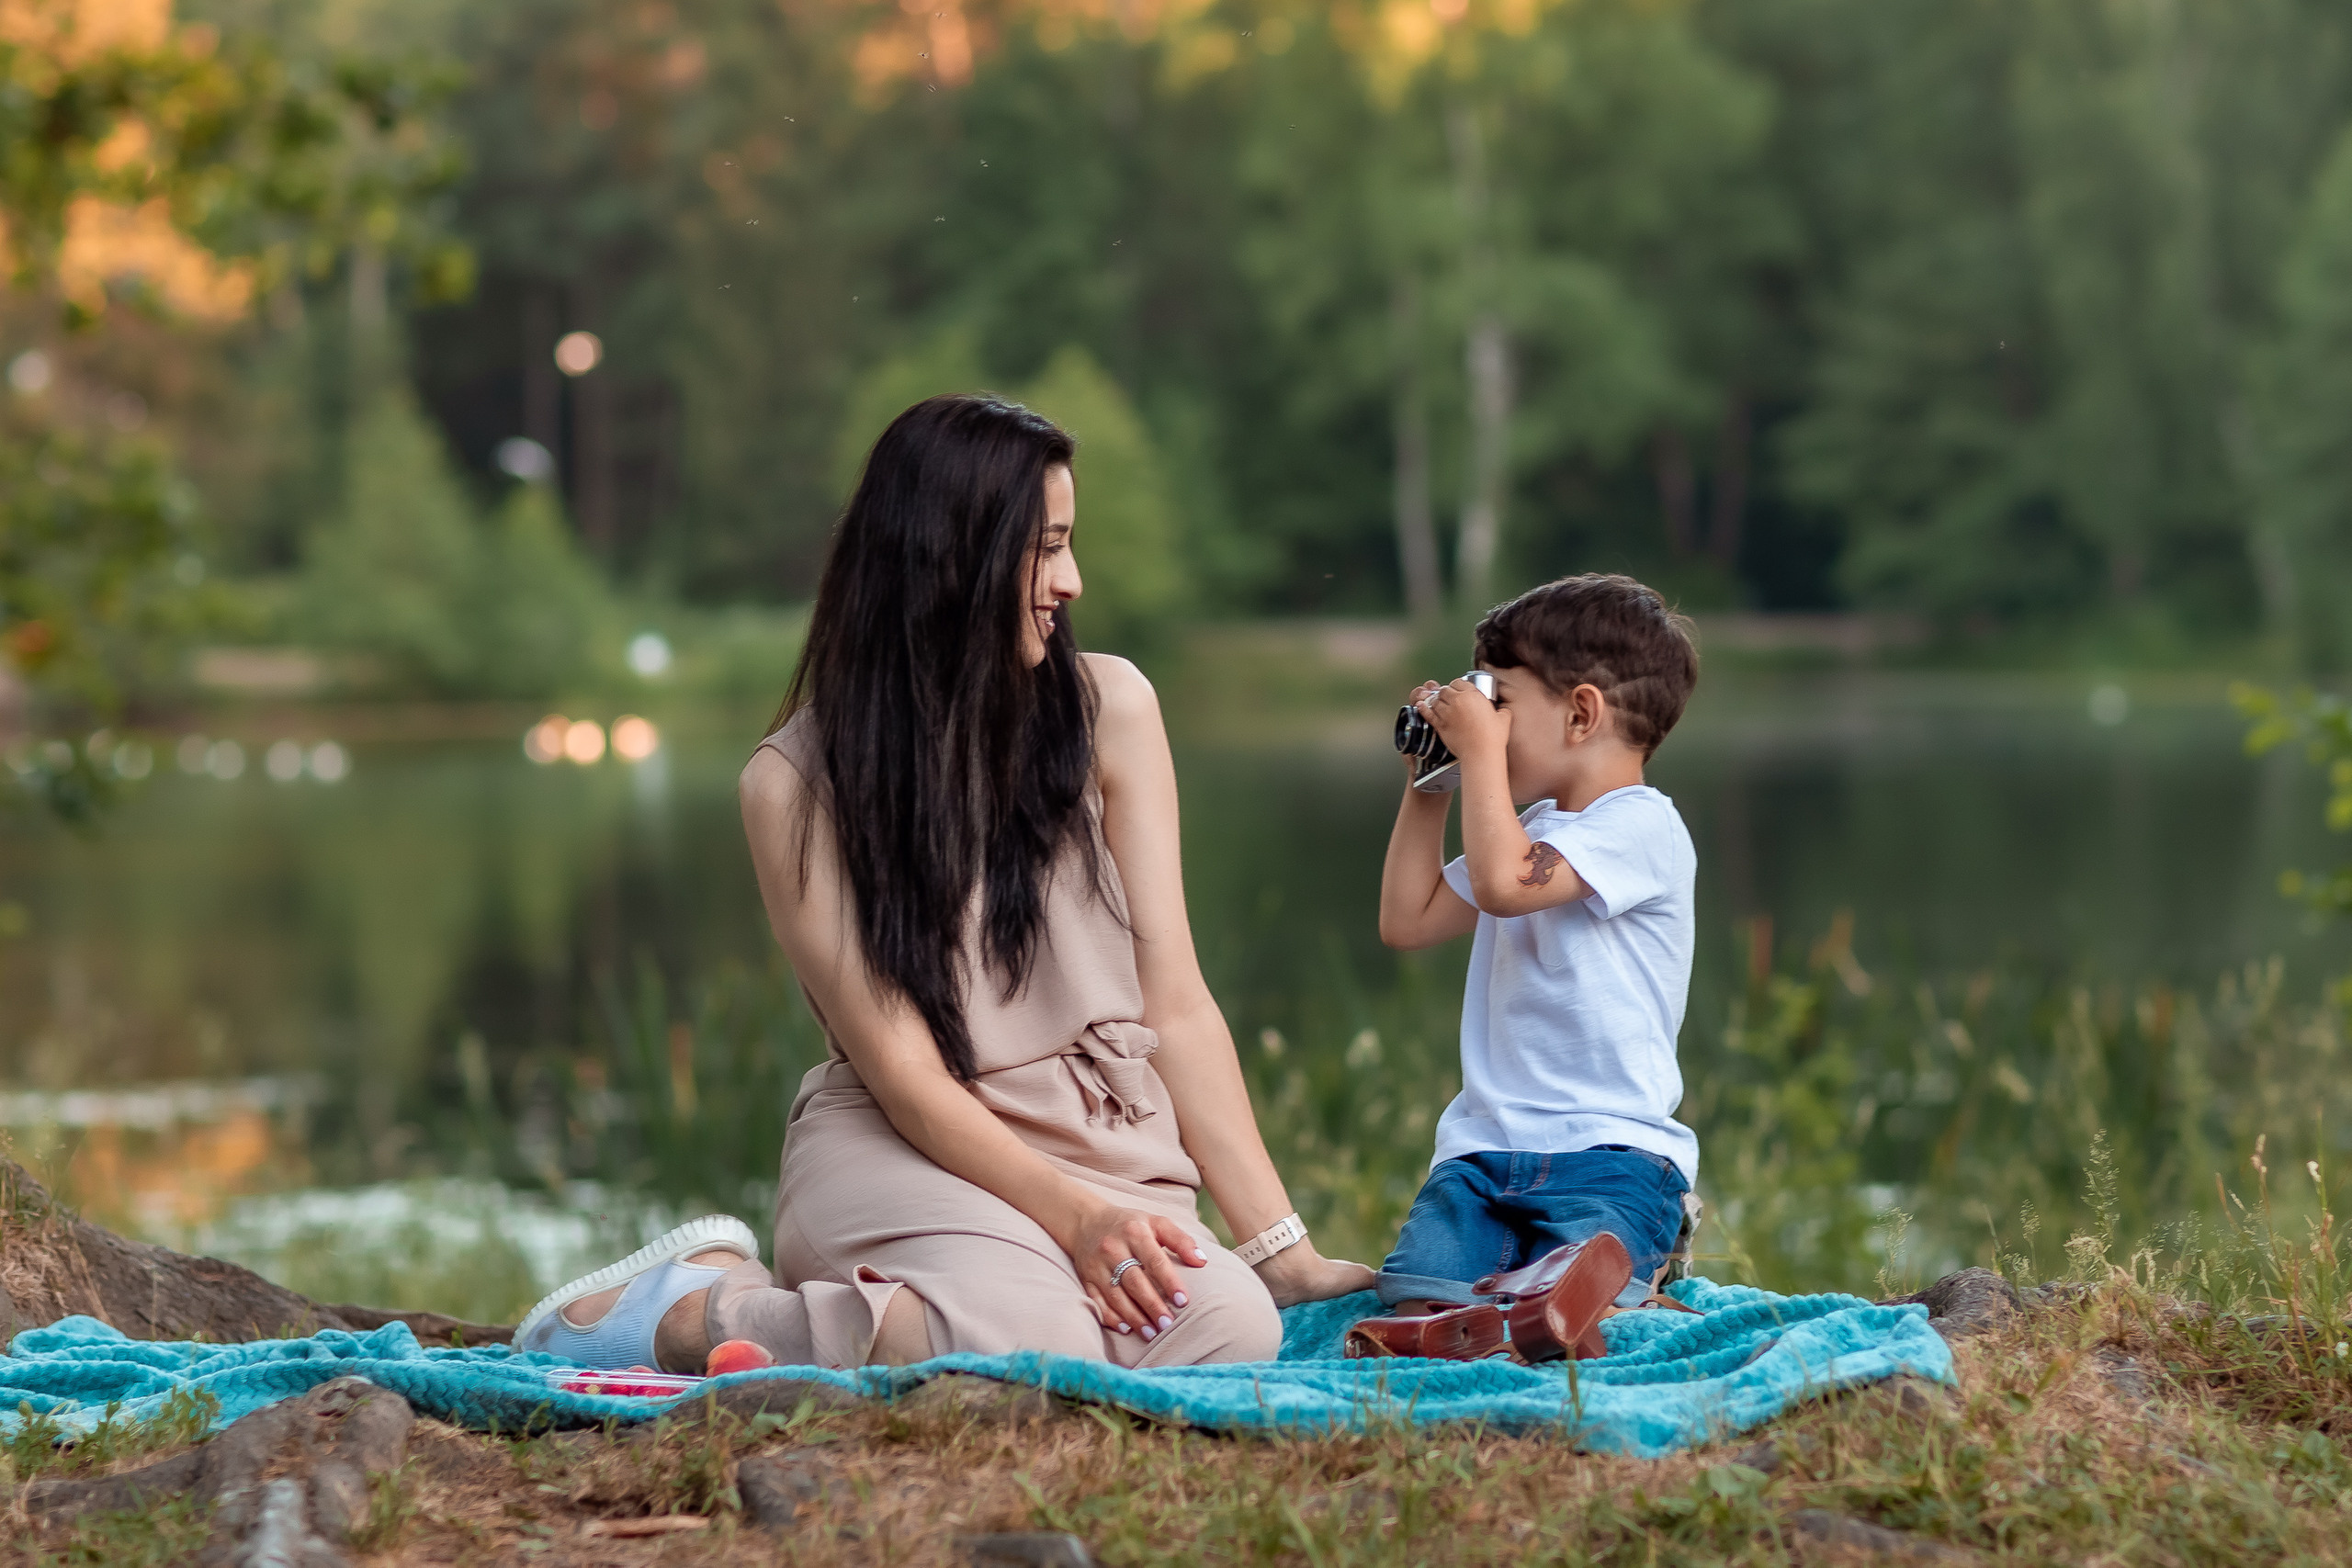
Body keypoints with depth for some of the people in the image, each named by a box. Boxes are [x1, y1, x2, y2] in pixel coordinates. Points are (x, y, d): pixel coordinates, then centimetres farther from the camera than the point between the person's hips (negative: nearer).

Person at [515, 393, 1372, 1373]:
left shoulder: (1108, 709, 5)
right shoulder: (797, 781, -3)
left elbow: (1175, 1003, 2)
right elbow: (901, 1071, -8)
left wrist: (1280, 1245, -7)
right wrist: (1069, 1212, -22)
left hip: (1110, 1150, 5)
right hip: (906, 1153, -5)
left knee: (1233, 1327, -31)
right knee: (1034, 1341, -38)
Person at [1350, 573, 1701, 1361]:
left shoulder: (1641, 826, -8)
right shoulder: (1534, 832, 22)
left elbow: (1504, 884, -22)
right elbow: (1407, 920, 28)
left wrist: (1479, 748, -10)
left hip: (1609, 1147, -7)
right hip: (1485, 1146, 7)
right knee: (1421, 1290, -19)